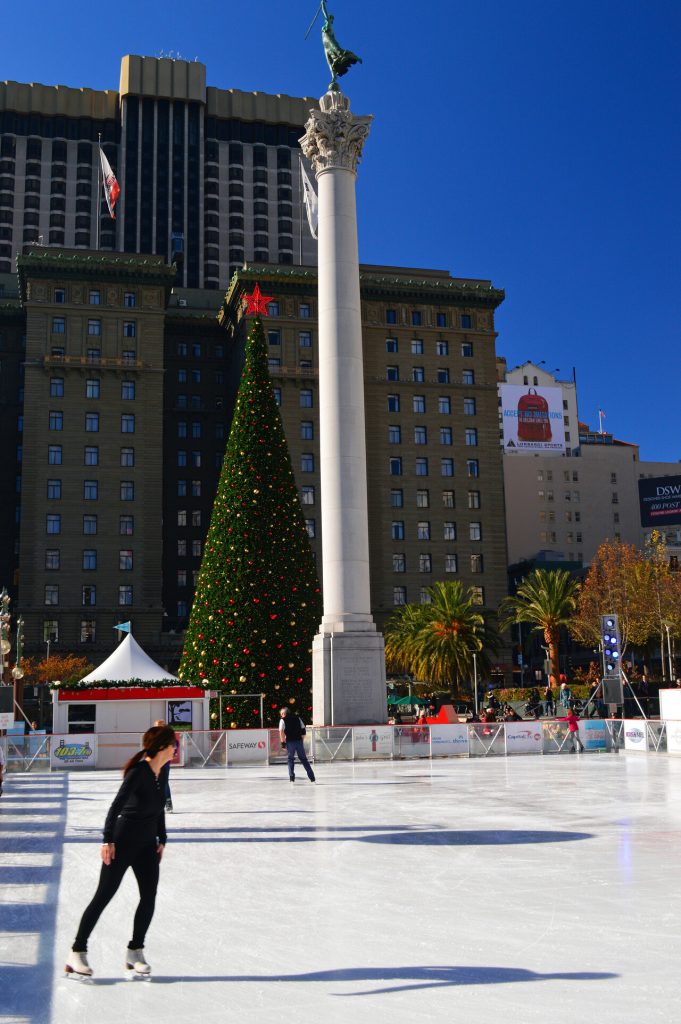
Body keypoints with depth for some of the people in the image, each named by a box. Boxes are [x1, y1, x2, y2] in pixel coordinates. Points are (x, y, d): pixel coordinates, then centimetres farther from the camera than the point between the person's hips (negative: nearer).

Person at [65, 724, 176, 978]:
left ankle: (135, 951, 17)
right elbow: (116, 806, -23)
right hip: (123, 842, -8)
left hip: (147, 845, 8)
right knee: (103, 896, 1)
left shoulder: (160, 774, 5)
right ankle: (77, 952, 12)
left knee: (149, 898, 4)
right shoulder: (138, 772, -20)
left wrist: (161, 839, 14)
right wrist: (108, 840, -25)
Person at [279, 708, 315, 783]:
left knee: (290, 759, 11)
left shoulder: (282, 720, 2)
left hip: (290, 742, -3)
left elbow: (281, 732, -9)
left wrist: (283, 743, -6)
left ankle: (292, 777, 3)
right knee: (303, 759, 11)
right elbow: (303, 730, 11)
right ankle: (312, 777, 10)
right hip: (299, 741, 3)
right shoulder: (297, 718, 14)